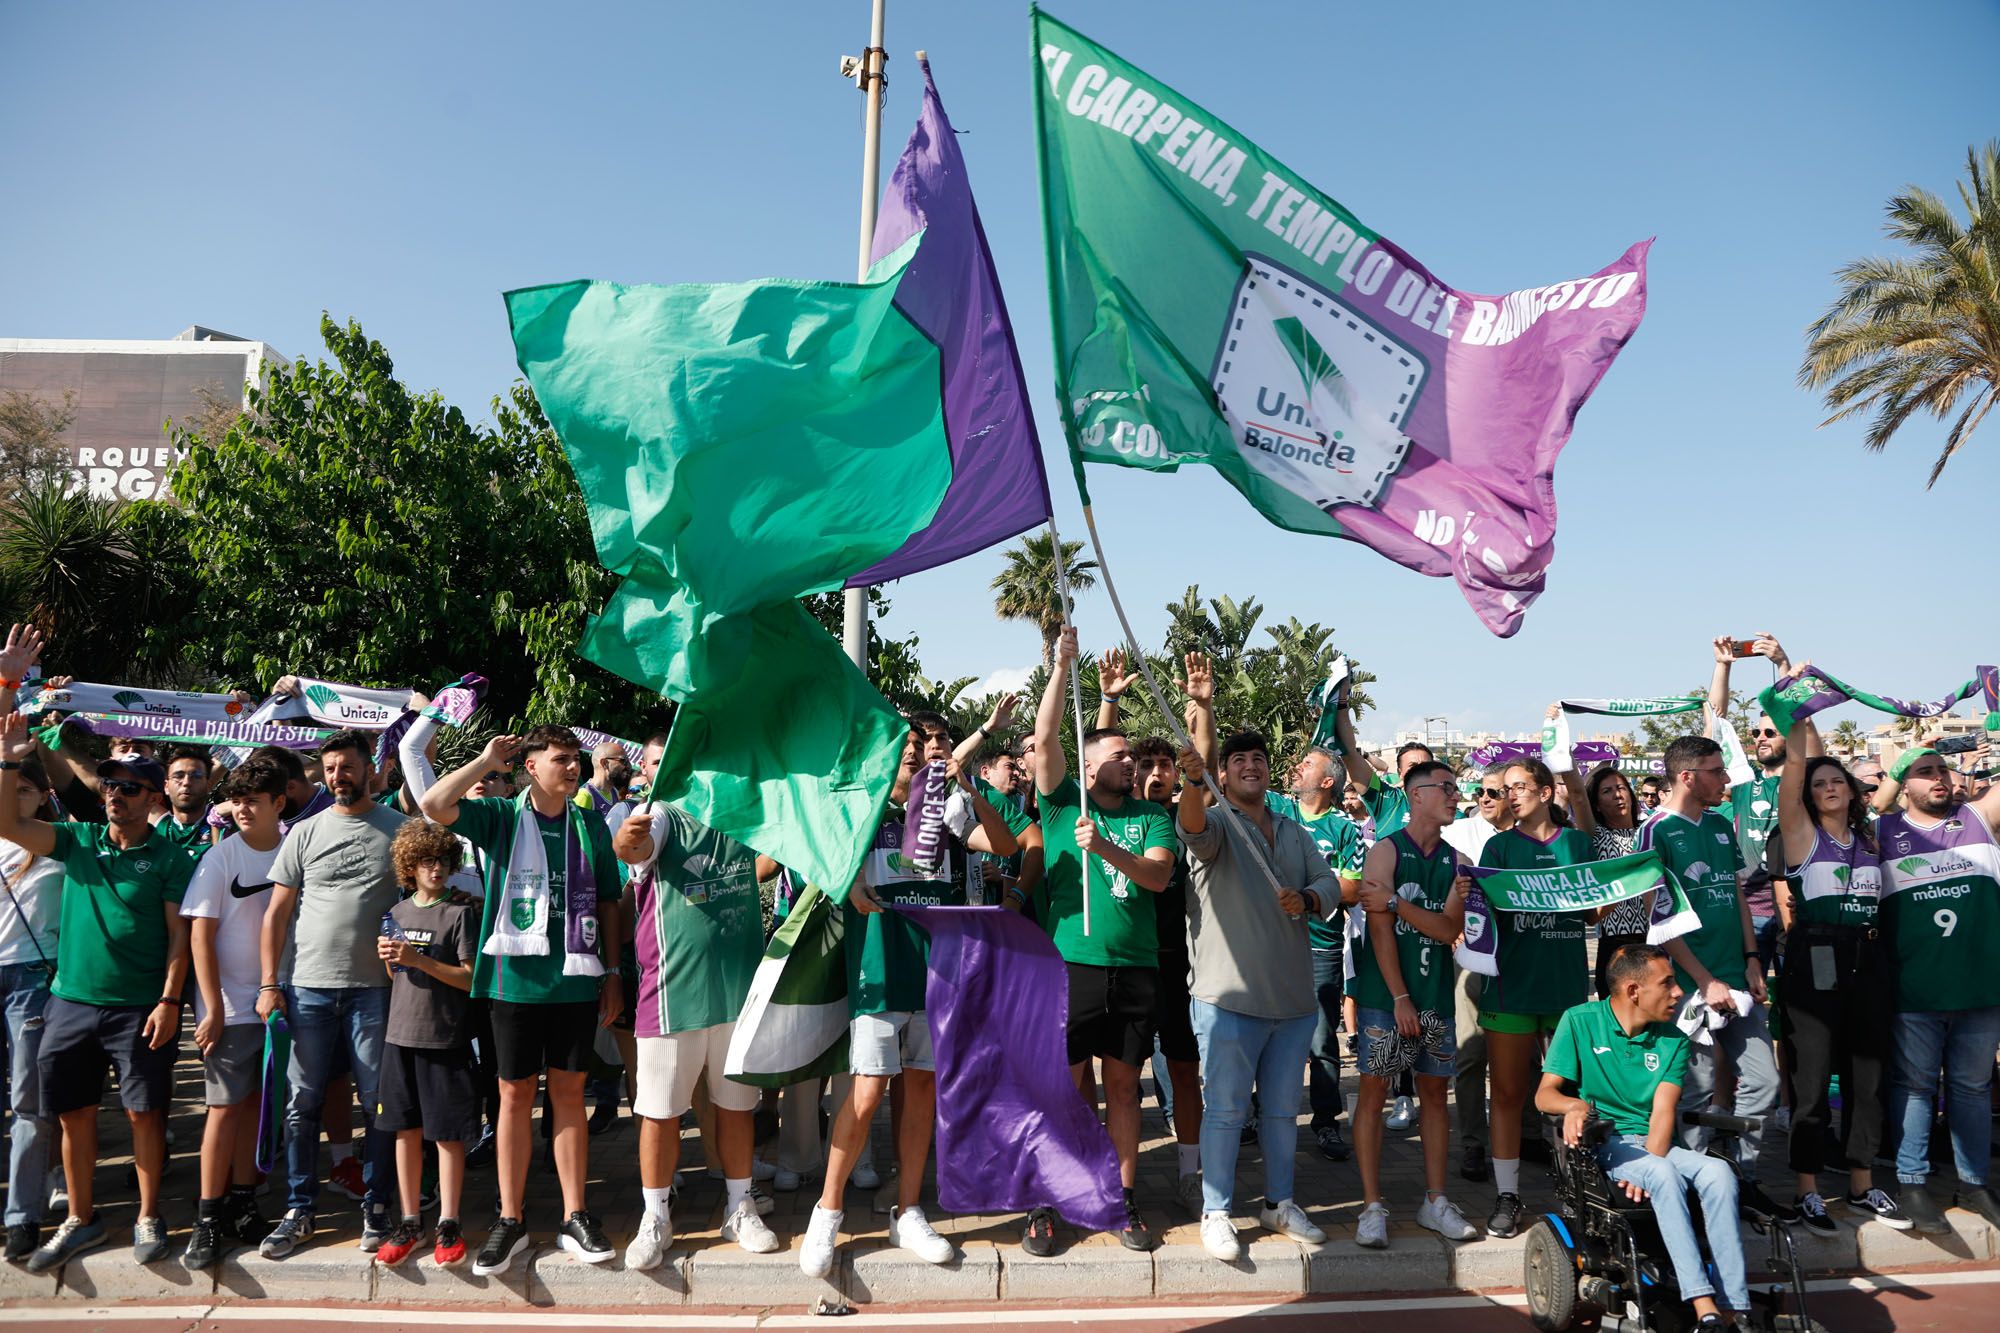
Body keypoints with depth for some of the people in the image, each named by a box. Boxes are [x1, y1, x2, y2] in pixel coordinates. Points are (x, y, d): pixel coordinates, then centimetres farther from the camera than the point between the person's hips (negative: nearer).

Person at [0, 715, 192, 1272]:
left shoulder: (169, 858, -3)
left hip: (140, 1009, -4)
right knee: (74, 1114, 11)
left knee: (144, 1112, 1)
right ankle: (80, 1220, 25)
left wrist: (169, 1001, -11)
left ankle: (148, 1217, 16)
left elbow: (179, 934, -5)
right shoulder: (78, 840, 8)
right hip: (72, 1001, 4)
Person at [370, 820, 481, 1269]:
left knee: (447, 1134, 2)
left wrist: (419, 960, -18)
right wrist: (388, 959, -3)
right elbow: (395, 979, 18)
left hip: (445, 1038, -5)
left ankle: (448, 1223, 12)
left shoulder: (460, 912, -6)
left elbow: (471, 977, -11)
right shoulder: (398, 912, 10)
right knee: (406, 1130, 10)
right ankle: (410, 1220, 21)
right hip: (401, 1035, 5)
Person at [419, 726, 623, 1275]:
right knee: (515, 1094, 6)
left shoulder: (590, 825, 8)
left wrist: (613, 973, 8)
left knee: (569, 1091, 8)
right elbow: (433, 806, -16)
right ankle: (510, 1220, 18)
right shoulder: (501, 816, 1)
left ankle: (574, 1217, 16)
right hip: (517, 977, -1)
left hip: (576, 979, 2)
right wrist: (487, 760, -7)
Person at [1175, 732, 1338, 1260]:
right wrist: (1192, 781, -47)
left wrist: (1307, 899, -17)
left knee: (1283, 1108, 15)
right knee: (1226, 1108, -1)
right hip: (1229, 995, -5)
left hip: (1293, 998, 5)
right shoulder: (1215, 823, -2)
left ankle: (1279, 1204, 30)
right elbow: (1193, 827, -26)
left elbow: (1328, 883, 6)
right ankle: (1215, 1212, 12)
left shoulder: (1296, 834, 16)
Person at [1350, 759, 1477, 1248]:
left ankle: (1435, 1201, 21)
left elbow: (1450, 929, -3)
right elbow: (1380, 930, -11)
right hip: (1385, 993, -5)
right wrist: (1400, 997, -14)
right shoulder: (1386, 851, -6)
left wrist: (1395, 902, -16)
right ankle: (1373, 1207, 4)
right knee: (1374, 1091, -2)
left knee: (1435, 1091, 10)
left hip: (1435, 995, 5)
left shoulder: (1454, 860, 8)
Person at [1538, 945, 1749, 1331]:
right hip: (1600, 1143, -4)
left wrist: (1652, 1159, -23)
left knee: (1718, 1171, -26)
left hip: (1653, 1144, 4)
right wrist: (1575, 1105, -28)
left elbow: (1663, 1113, -4)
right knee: (1665, 1175, -34)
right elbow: (1545, 1093, -5)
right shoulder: (1580, 1022, -2)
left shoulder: (1673, 1041, 7)